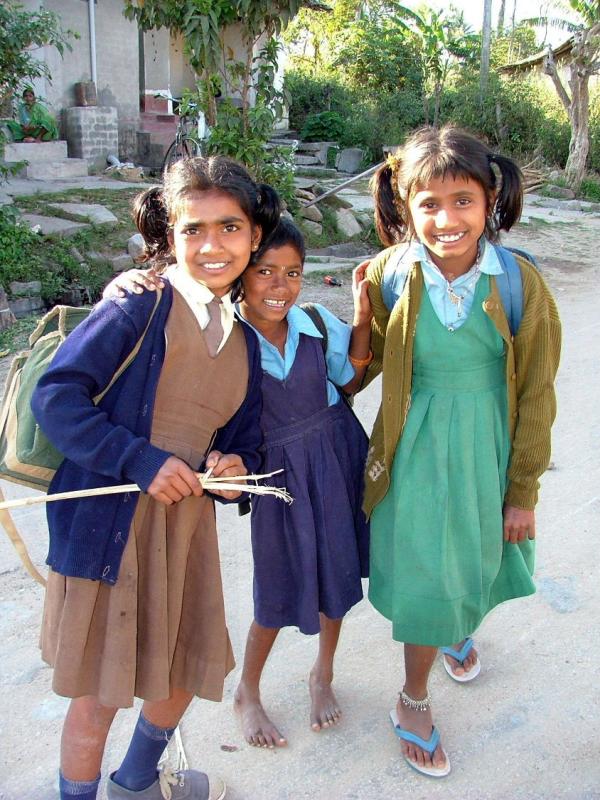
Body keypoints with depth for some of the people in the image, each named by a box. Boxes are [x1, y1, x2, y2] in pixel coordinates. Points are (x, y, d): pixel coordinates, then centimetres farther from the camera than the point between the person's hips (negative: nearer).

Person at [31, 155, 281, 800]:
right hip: (108, 522, -7)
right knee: (97, 696, 6)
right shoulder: (138, 307, -11)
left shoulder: (242, 341, 10)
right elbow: (55, 395, -17)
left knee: (186, 674, 23)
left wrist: (234, 469, -5)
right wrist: (141, 461, -22)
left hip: (188, 523, 7)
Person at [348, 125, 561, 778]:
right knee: (424, 575, 7)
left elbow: (535, 396, -6)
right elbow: (360, 363, 2)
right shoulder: (388, 276, -15)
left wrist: (521, 491, -1)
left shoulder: (520, 283, -14)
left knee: (475, 564, 20)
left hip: (488, 449, 2)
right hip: (415, 449, -1)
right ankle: (413, 703, 35)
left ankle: (458, 629, 59)